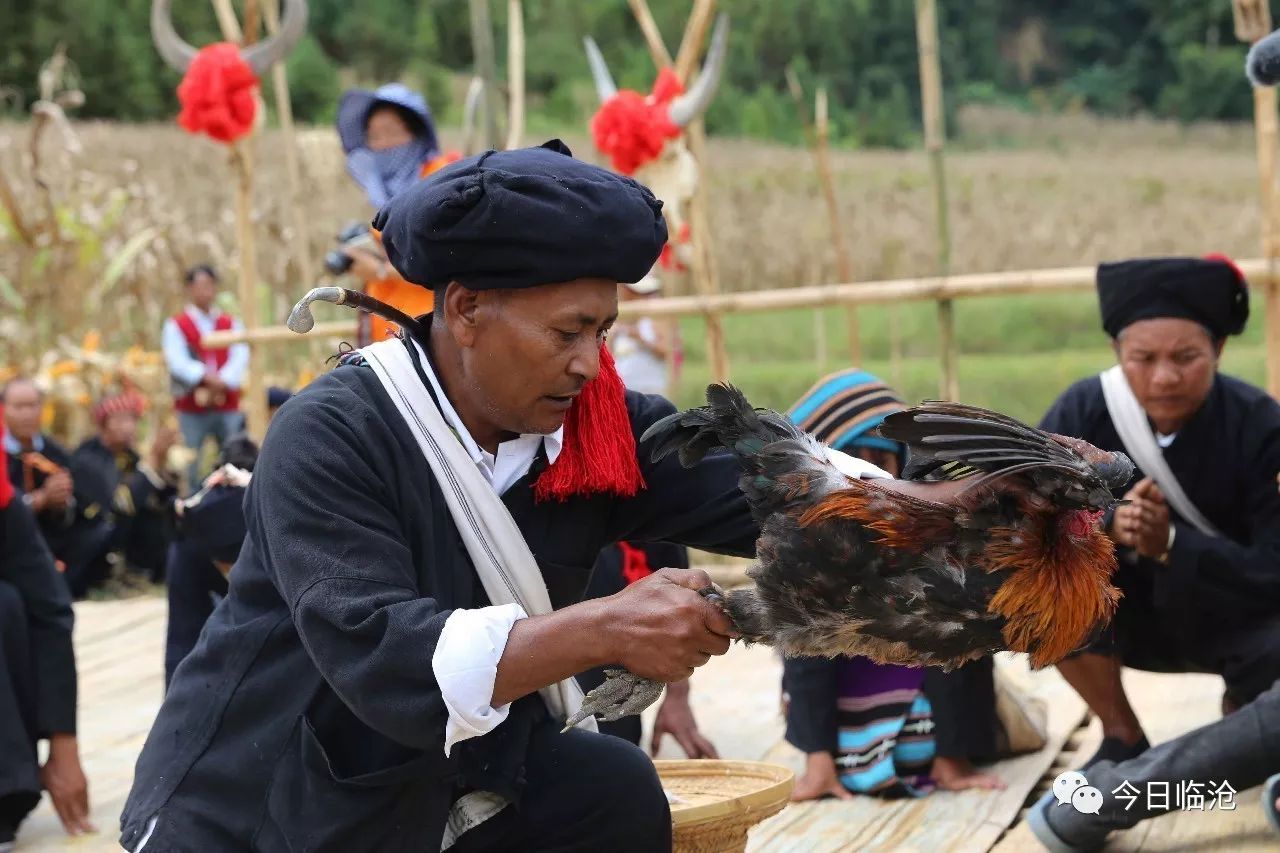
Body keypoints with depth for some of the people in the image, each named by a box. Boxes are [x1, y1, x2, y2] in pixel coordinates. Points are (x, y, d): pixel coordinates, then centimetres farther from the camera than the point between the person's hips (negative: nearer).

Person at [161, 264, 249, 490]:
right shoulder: (176, 325, 4)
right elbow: (177, 361, -10)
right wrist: (206, 377, -24)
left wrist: (222, 382, -18)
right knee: (189, 467, -3)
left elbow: (240, 357, -1)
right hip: (191, 408, -2)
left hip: (228, 406, 2)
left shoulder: (231, 324, 13)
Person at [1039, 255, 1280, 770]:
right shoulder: (1082, 411, -16)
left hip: (1230, 620, -1)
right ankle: (1124, 739, -4)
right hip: (1131, 618, 1)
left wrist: (1171, 545, -39)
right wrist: (1105, 526, -40)